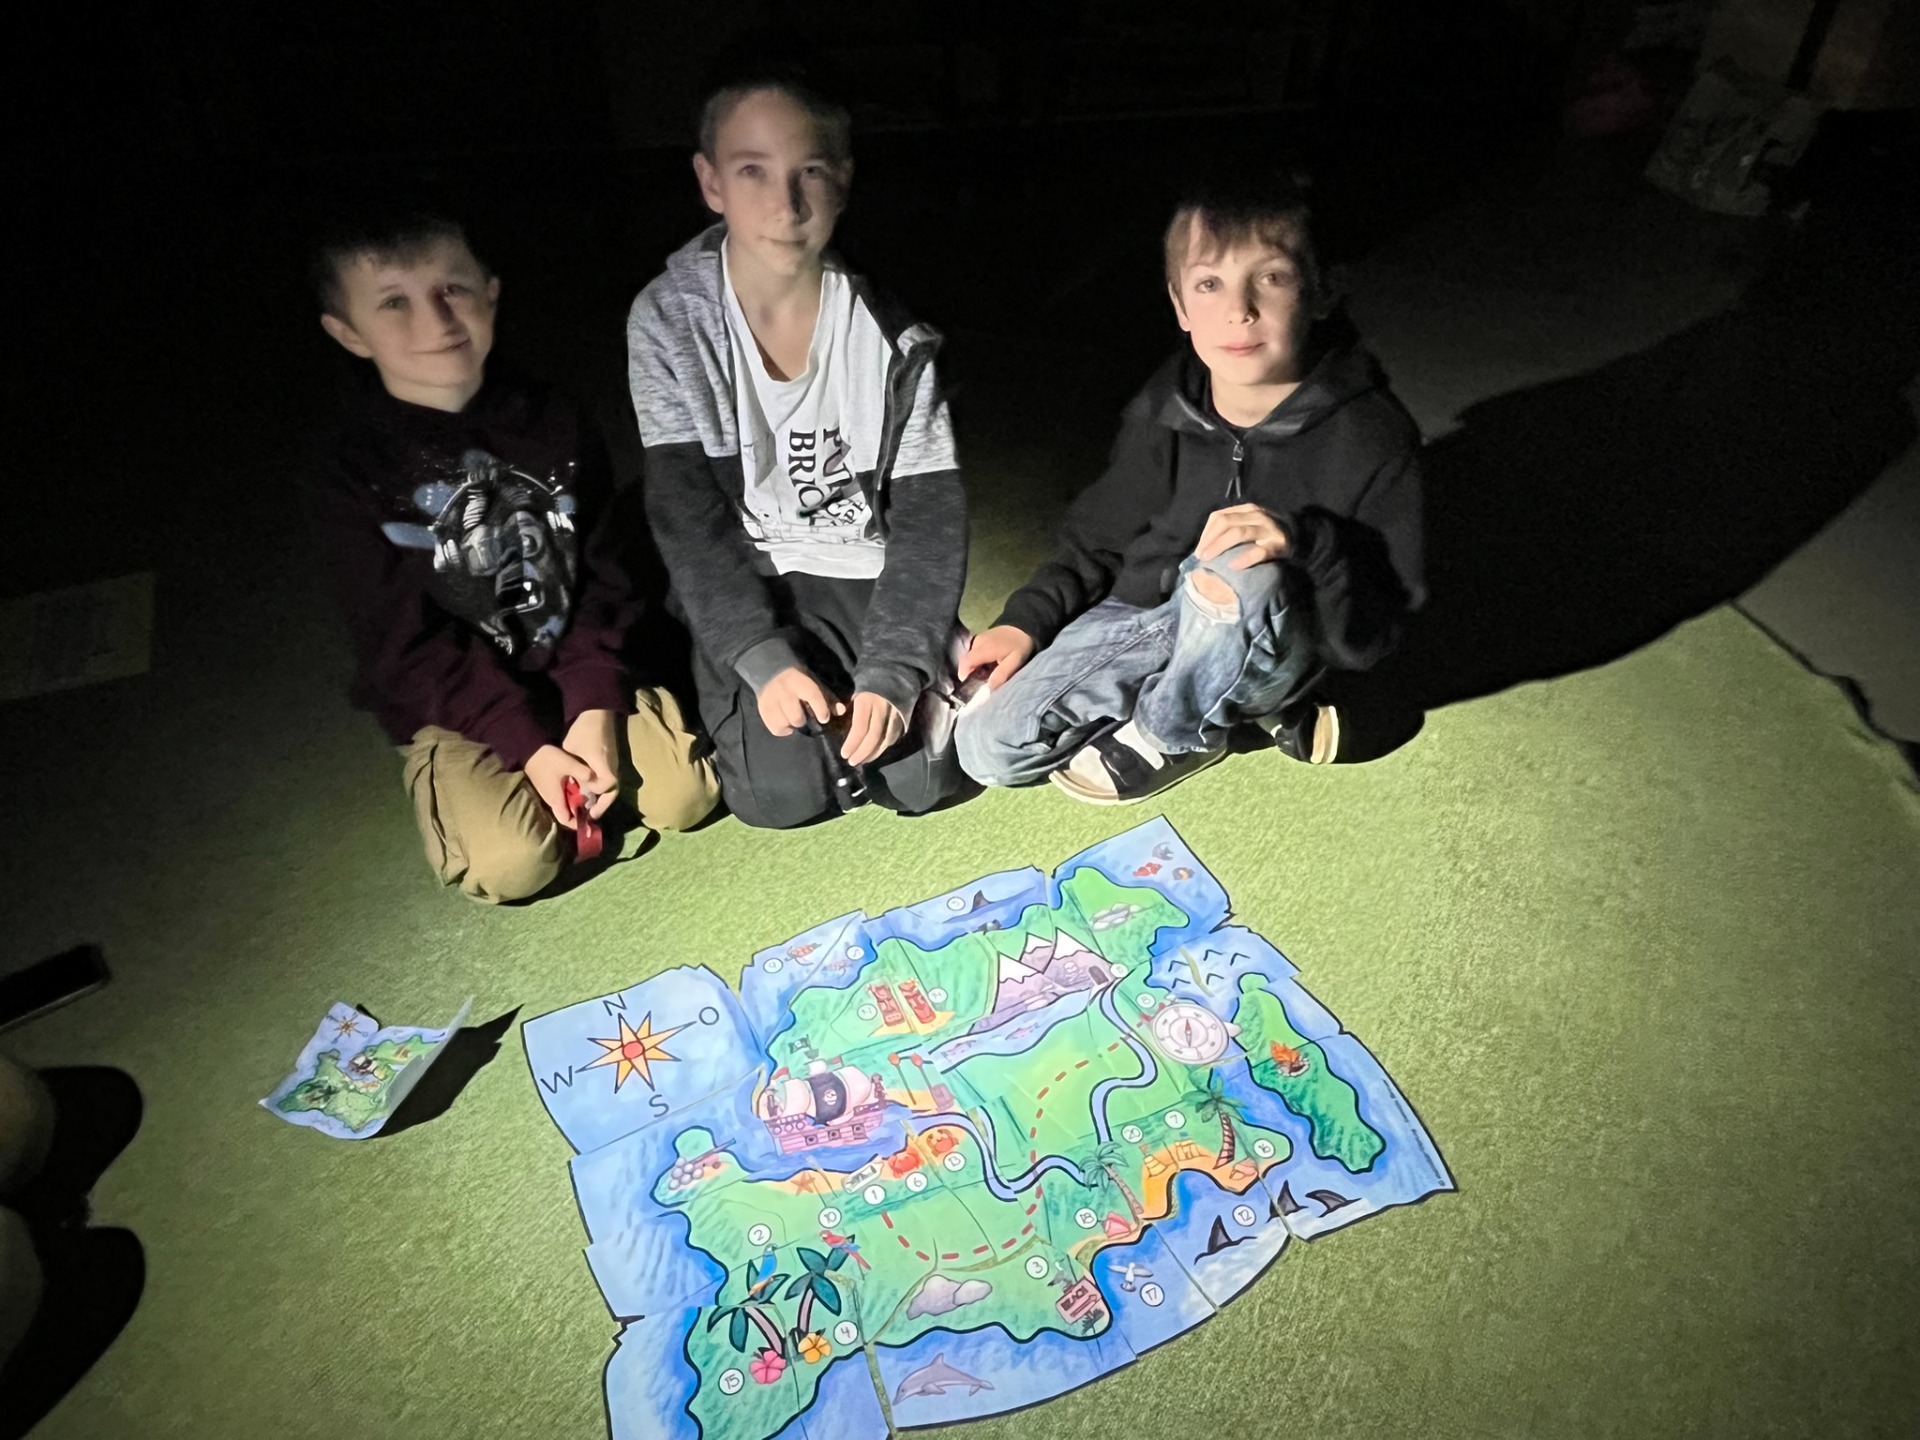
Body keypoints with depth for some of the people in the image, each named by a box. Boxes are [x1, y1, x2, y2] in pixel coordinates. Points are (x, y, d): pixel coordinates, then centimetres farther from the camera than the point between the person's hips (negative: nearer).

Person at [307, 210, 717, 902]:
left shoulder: (551, 423, -1)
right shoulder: (350, 473, -10)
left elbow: (602, 578, -2)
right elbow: (407, 642, -12)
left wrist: (595, 706, -15)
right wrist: (527, 743, -20)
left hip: (579, 676, 2)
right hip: (453, 710, -2)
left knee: (684, 792, -15)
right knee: (514, 863, -20)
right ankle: (460, 792, 11)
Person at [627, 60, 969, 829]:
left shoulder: (890, 339, -9)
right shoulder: (669, 322, -10)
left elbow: (929, 513, -9)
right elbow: (685, 512, -10)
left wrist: (891, 670, -20)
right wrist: (762, 657, -21)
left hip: (869, 577, 1)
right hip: (742, 592, -1)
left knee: (922, 775, -13)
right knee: (785, 789, -17)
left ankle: (859, 689, 18)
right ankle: (734, 696, 16)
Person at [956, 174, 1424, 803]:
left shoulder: (1370, 434, -17)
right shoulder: (1162, 413, -5)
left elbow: (1368, 637, -18)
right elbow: (1099, 541, 11)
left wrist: (1301, 539, -35)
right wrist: (1026, 620, -1)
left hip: (1277, 647, -4)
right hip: (1146, 613, 5)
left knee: (1239, 569, -40)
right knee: (986, 746, -8)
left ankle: (1174, 733, -8)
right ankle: (1244, 706, 1)